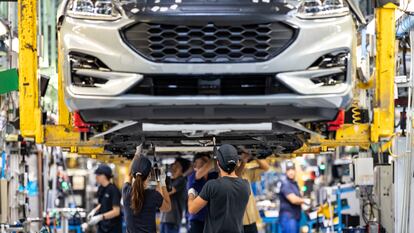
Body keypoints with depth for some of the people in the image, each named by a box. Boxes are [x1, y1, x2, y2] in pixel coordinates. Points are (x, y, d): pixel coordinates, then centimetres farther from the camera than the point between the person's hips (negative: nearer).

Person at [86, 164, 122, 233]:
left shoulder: (113, 190, -18)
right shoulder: (101, 189, 5)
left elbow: (116, 211, -20)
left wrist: (99, 217, -27)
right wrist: (94, 211, 0)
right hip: (102, 226, 7)